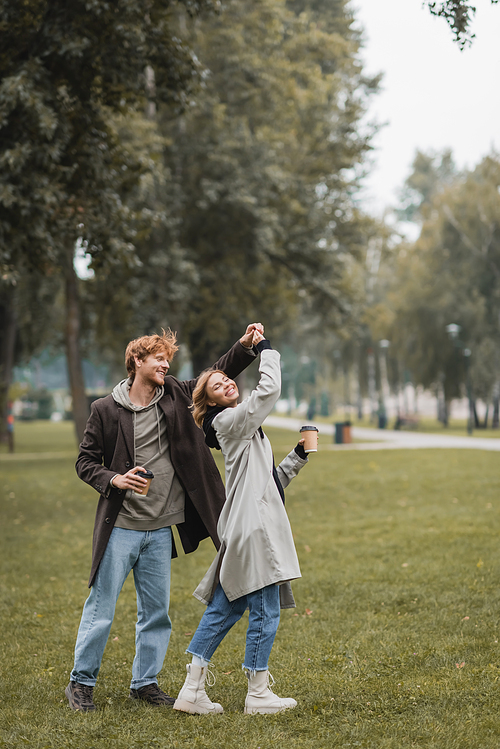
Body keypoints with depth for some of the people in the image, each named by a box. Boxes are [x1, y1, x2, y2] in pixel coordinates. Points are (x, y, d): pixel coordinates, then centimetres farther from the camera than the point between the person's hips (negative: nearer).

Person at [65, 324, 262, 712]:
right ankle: (81, 681, 14)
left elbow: (217, 376, 14)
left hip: (160, 530, 4)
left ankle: (146, 682, 23)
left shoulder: (174, 397, 6)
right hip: (119, 527, -4)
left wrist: (245, 345, -1)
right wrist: (114, 479, -17)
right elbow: (85, 461, 1)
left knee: (156, 611, 10)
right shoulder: (106, 409, -4)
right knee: (101, 608, 1)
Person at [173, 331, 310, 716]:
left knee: (225, 608, 9)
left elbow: (270, 480, 23)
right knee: (265, 611, -3)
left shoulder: (245, 429, 22)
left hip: (248, 527, 10)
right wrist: (266, 348, -6)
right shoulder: (230, 421, -7)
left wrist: (299, 456, 13)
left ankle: (193, 690, 11)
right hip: (253, 527, -10)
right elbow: (270, 389, -18)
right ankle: (258, 694, 5)